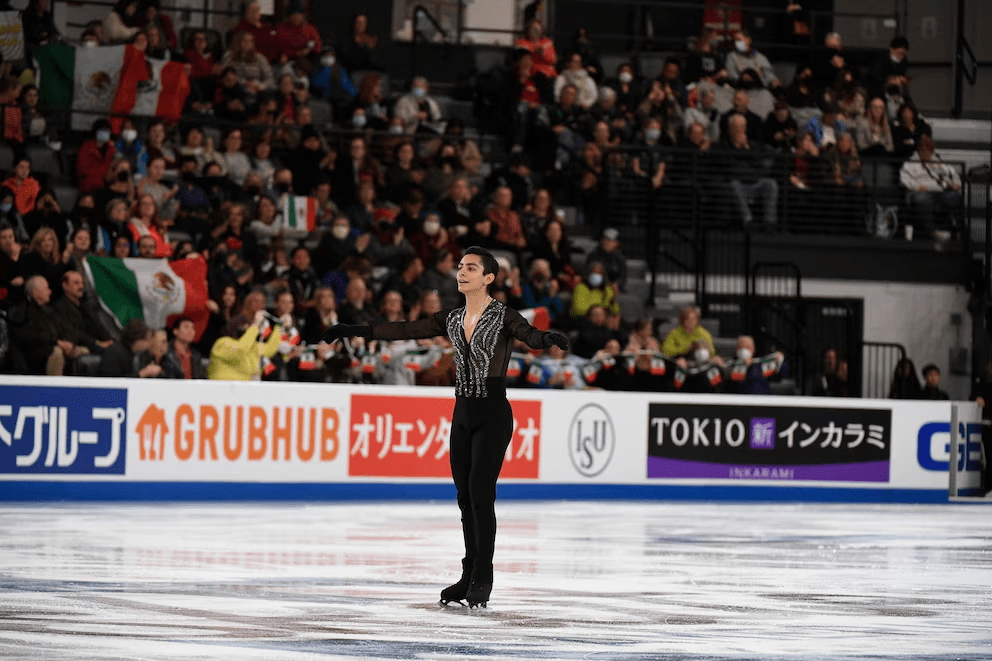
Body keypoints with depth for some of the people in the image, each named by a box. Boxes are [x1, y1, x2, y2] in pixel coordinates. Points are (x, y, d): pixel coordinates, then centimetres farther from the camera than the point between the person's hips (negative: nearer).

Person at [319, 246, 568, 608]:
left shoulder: (503, 317, -8)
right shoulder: (452, 319, 11)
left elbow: (528, 334, -27)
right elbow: (405, 329, 12)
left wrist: (547, 339, -51)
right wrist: (354, 331, 10)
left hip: (492, 414, -6)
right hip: (463, 414, 6)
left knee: (480, 492, -12)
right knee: (465, 496, 6)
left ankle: (482, 578, -7)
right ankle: (469, 577, 12)